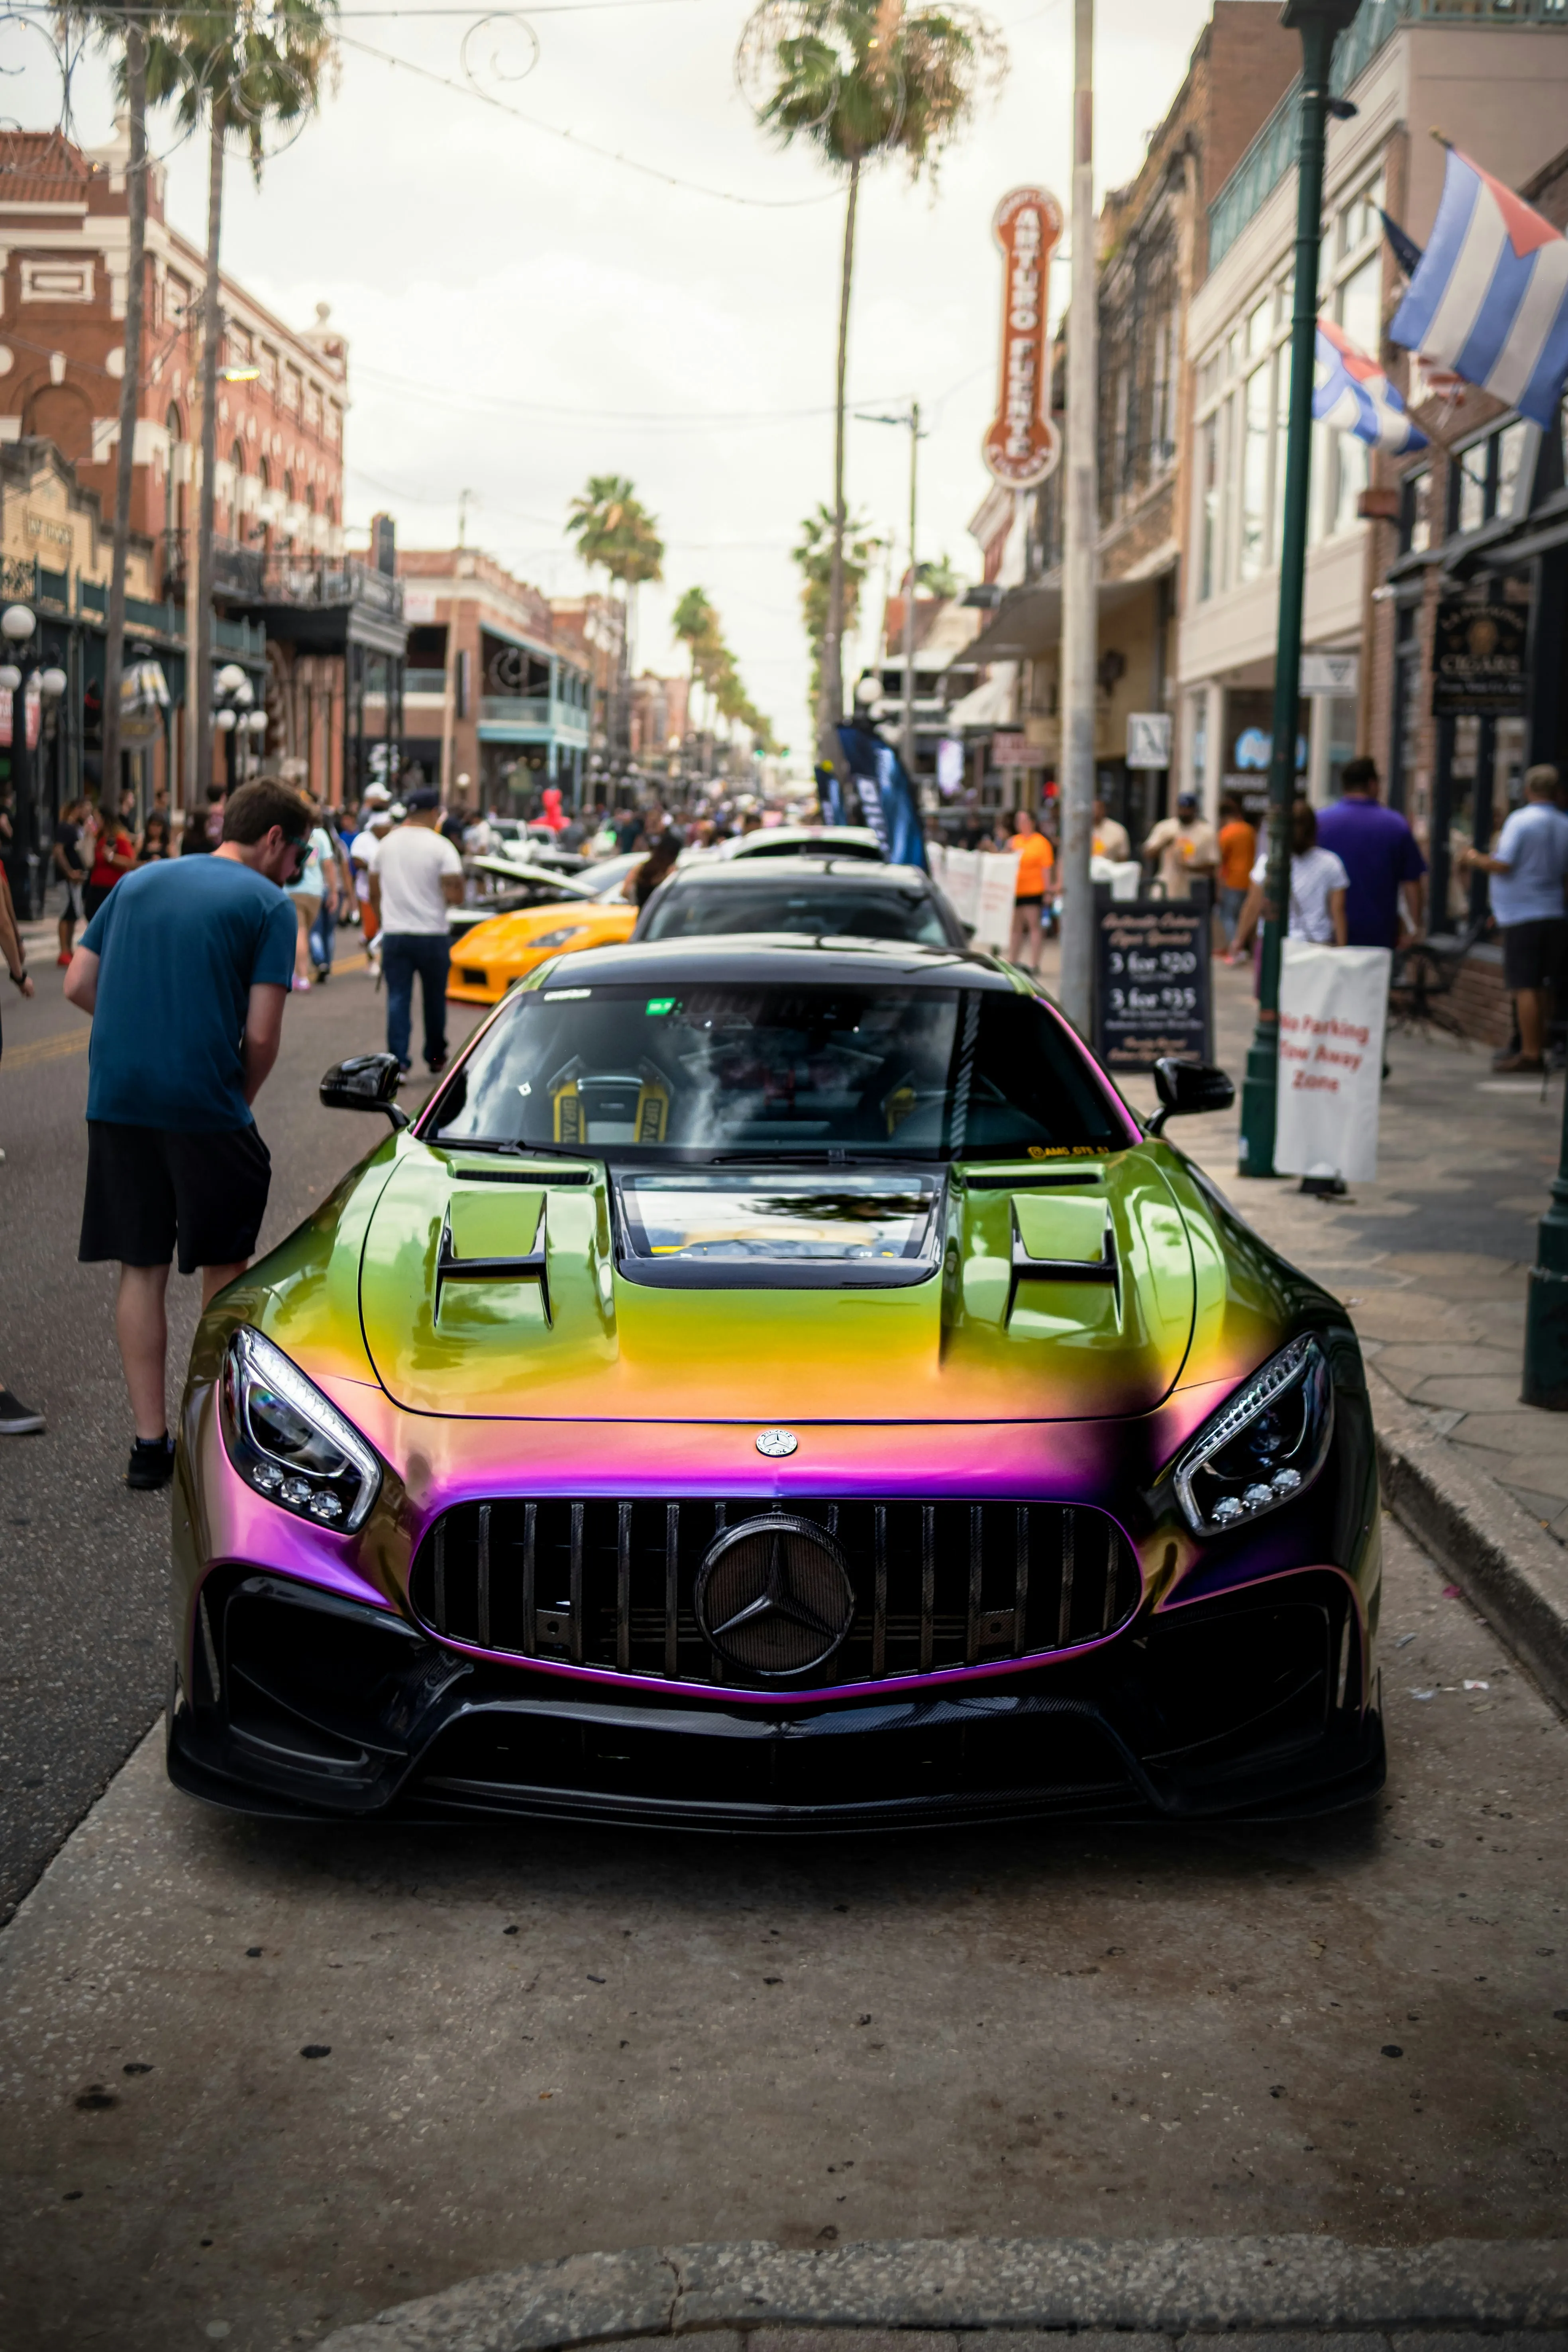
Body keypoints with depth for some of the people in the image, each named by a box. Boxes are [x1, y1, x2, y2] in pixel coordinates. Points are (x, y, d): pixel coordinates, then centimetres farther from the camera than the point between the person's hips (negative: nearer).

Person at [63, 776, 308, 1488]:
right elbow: (261, 1035, -8)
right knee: (224, 1268, 11)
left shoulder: (138, 882, 15)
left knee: (140, 1268, 9)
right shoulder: (267, 904, -1)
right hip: (206, 1105, -4)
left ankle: (150, 1442, 10)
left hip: (116, 1101, 5)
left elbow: (78, 985, 11)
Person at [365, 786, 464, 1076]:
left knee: (398, 999, 2)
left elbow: (374, 894, 12)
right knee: (435, 999, 13)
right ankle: (436, 1057, 24)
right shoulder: (441, 847, -10)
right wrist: (457, 891, 7)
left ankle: (398, 1062, -7)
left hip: (394, 934, 3)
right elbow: (455, 897, -15)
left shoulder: (385, 845, 5)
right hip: (432, 934, -3)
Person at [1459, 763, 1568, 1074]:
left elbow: (1503, 865, -17)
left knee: (1524, 987, -5)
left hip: (1523, 917, -7)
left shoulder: (1520, 820, -11)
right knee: (1539, 987, 13)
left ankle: (1530, 1053, -6)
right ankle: (1539, 1048, 15)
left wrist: (1475, 859, 1)